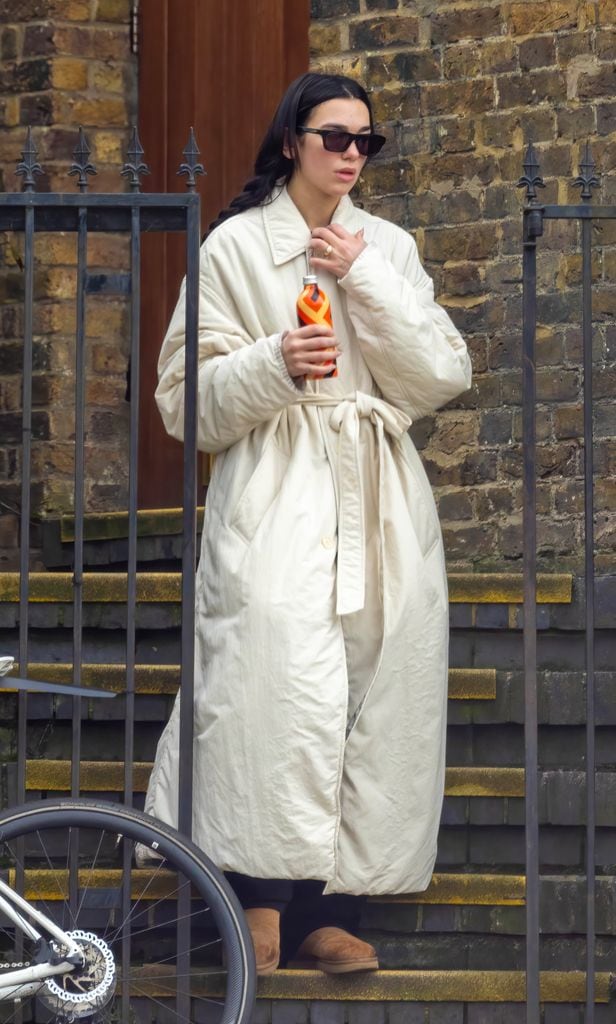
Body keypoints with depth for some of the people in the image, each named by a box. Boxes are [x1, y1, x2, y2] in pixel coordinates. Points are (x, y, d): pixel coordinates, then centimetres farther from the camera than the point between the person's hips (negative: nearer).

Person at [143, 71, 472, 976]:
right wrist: (276, 365, -14)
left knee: (375, 702, -2)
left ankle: (334, 912, 3)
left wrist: (366, 281, -4)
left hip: (377, 505, 4)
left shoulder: (389, 248, 16)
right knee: (286, 686, -23)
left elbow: (444, 377, 4)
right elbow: (188, 396, 3)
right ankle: (264, 898, -20)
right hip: (273, 497, -4)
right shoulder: (235, 246, 5)